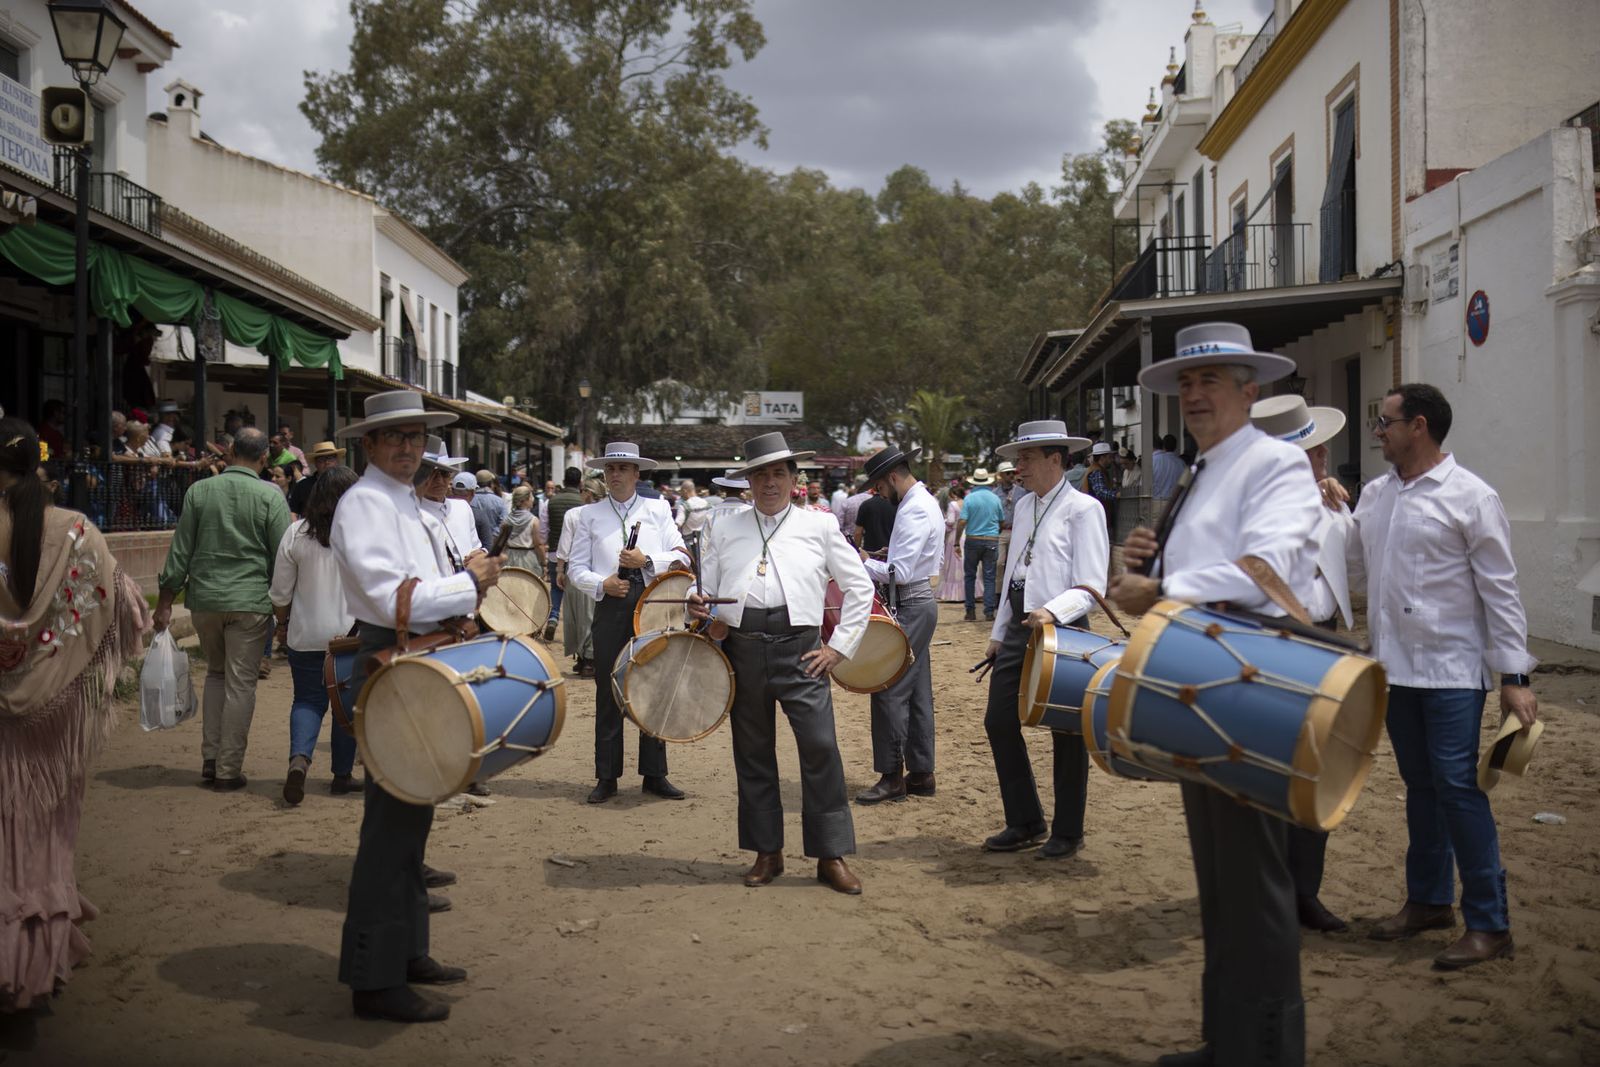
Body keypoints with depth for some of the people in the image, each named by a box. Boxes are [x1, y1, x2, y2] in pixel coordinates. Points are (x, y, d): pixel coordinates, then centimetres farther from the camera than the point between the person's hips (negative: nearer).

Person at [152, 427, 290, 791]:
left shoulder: (199, 491, 3)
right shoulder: (270, 496, -5)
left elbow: (180, 551, 4)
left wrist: (166, 601, 10)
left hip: (204, 598, 3)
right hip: (250, 602, -3)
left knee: (216, 674, 21)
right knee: (241, 683, 3)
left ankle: (210, 759, 16)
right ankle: (228, 770, 5)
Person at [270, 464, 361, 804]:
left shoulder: (296, 534, -3)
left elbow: (281, 591, 2)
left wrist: (282, 624, 16)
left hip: (306, 635, 1)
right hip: (353, 635, -1)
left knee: (308, 699, 11)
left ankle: (299, 758, -13)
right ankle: (342, 775, 16)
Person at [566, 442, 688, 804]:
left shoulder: (658, 509, 10)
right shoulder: (589, 515, 10)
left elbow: (681, 556, 3)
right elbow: (576, 568, 6)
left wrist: (647, 561, -12)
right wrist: (601, 584, -12)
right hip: (610, 607, 0)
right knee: (608, 692, 2)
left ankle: (654, 774, 15)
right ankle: (607, 777, 10)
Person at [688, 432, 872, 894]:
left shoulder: (820, 525, 8)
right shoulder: (725, 530, 14)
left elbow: (859, 586, 8)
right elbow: (705, 588, 15)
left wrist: (839, 647, 1)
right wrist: (697, 607, -9)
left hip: (799, 650, -2)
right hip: (742, 649, 3)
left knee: (821, 747, -9)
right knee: (752, 754, 7)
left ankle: (831, 855, 1)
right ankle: (766, 852, 20)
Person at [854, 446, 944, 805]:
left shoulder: (914, 510, -18)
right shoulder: (925, 501, 15)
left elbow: (900, 573, -23)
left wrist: (864, 563, -9)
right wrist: (875, 564, 11)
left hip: (910, 607, -11)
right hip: (921, 603, 11)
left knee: (890, 690, -8)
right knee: (917, 692, 13)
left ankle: (892, 777, -3)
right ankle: (920, 773, 18)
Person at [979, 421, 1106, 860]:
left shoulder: (1083, 509, -10)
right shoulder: (1024, 507, 13)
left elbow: (1091, 587, -15)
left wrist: (1053, 612, -30)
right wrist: (998, 632, 18)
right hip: (1019, 629, 8)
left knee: (1066, 733, 3)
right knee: (999, 721, 7)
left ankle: (1067, 832, 18)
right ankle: (1025, 823, 21)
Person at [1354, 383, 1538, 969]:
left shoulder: (1470, 497, -10)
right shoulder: (1375, 494, 9)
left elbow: (1499, 590, -10)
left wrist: (1514, 676, -12)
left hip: (1452, 670, -6)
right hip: (1395, 666, 6)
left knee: (1457, 787, -9)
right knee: (1420, 786, 16)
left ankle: (1489, 923, 1)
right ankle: (1428, 900, 29)